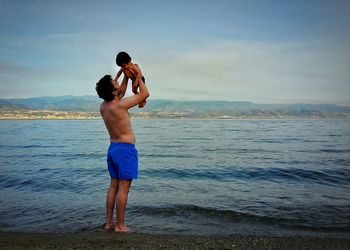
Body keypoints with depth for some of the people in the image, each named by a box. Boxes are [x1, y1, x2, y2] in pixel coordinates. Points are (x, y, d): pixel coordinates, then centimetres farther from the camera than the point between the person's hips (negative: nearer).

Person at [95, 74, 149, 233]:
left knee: (113, 186, 15)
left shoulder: (103, 107, 5)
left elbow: (121, 93, 24)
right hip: (126, 149, -8)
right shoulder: (119, 105, -19)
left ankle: (108, 223, 22)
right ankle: (120, 226, 8)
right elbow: (145, 94, -10)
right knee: (123, 189, 0)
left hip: (113, 148, 8)